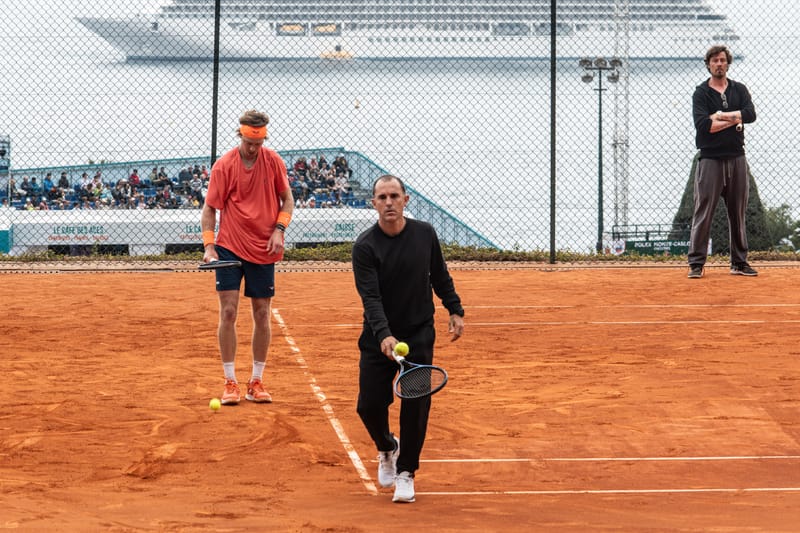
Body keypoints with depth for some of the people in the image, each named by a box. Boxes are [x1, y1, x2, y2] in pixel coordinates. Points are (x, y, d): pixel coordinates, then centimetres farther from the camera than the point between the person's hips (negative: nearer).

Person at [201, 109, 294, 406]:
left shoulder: (273, 161, 0)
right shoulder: (224, 166, -6)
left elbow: (287, 200, 10)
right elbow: (209, 208, -2)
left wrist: (279, 230, -6)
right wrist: (209, 245, -13)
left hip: (263, 250, 2)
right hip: (230, 248, -2)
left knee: (262, 315, 6)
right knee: (228, 313, -6)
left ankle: (257, 382, 16)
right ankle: (230, 383, 3)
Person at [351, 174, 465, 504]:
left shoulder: (425, 234, -3)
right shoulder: (365, 247, -13)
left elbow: (440, 277, 13)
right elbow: (371, 297, -22)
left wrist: (455, 310, 10)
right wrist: (384, 334, -36)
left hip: (419, 333, 1)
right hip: (378, 336, -1)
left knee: (416, 404, -9)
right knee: (370, 405, -1)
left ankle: (406, 472, 7)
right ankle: (387, 448, 32)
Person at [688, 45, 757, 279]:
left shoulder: (739, 90, 11)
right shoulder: (701, 93, 1)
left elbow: (750, 114, -7)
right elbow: (702, 125, -14)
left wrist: (720, 115, -11)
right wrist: (734, 120, -9)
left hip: (736, 158, 3)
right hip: (710, 159, -3)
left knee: (738, 212, 7)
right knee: (703, 212, -6)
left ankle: (739, 262, 14)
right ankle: (696, 263, -3)